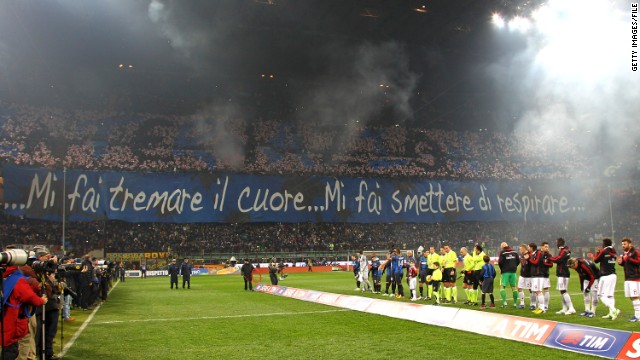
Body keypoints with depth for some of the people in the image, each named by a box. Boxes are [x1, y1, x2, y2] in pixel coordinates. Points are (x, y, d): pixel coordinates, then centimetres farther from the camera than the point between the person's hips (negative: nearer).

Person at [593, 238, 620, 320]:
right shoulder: (613, 251, 7)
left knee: (601, 295, -3)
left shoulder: (603, 251, -11)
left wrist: (597, 253, 17)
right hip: (613, 275, 7)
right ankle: (611, 313, 11)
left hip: (605, 276, -7)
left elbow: (596, 260, 0)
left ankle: (614, 310, -18)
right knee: (610, 295, 12)